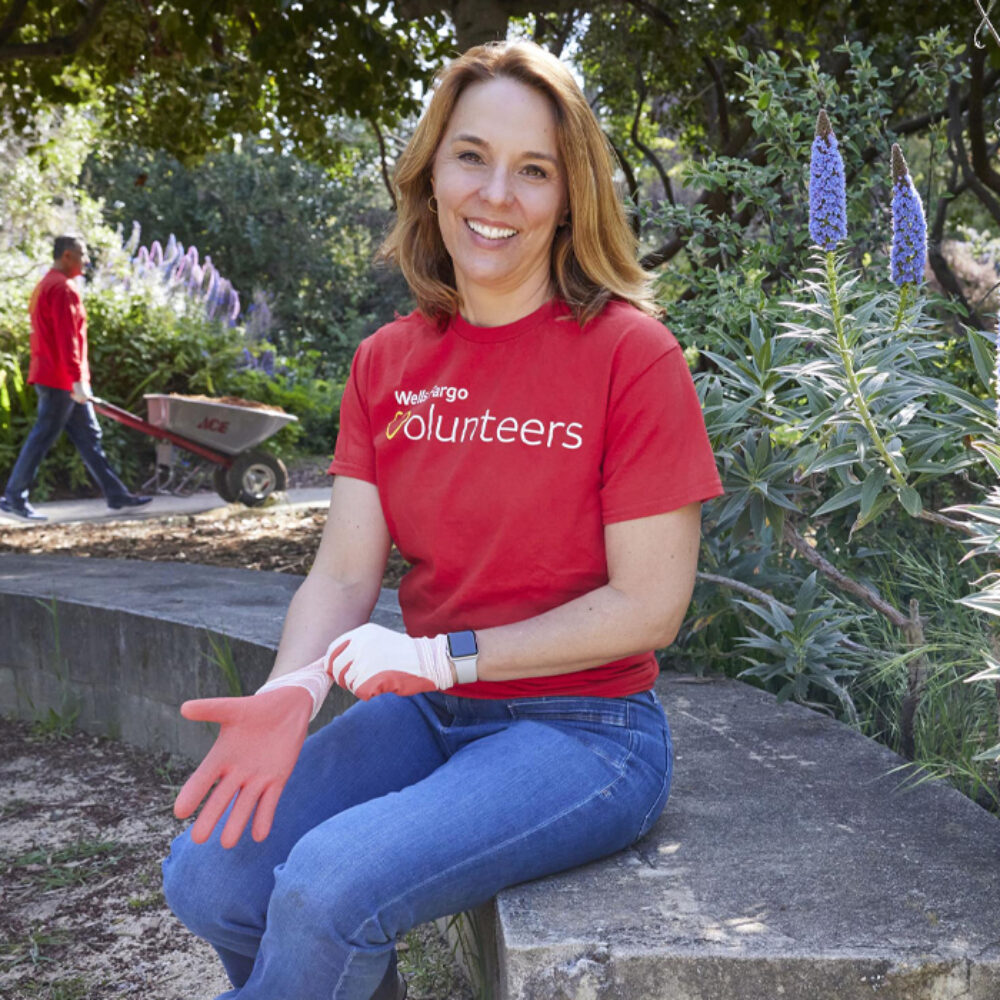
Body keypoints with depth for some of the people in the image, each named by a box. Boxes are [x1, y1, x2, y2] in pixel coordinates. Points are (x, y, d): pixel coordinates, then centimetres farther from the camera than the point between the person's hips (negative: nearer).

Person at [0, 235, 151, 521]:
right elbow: (67, 338, -22)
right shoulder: (63, 288, -14)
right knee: (43, 436, -4)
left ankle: (116, 494, 12)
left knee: (88, 435, 10)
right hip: (61, 379, -11)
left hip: (53, 376, 11)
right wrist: (77, 379, -24)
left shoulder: (45, 285, 19)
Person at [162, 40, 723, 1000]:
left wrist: (443, 655, -16)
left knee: (330, 885, -26)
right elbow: (345, 571, 0)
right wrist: (292, 689, -21)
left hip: (584, 730, -5)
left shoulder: (630, 352, -11)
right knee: (208, 874, -11)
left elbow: (649, 605, -12)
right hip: (428, 712, 5)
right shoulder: (387, 362, 5)